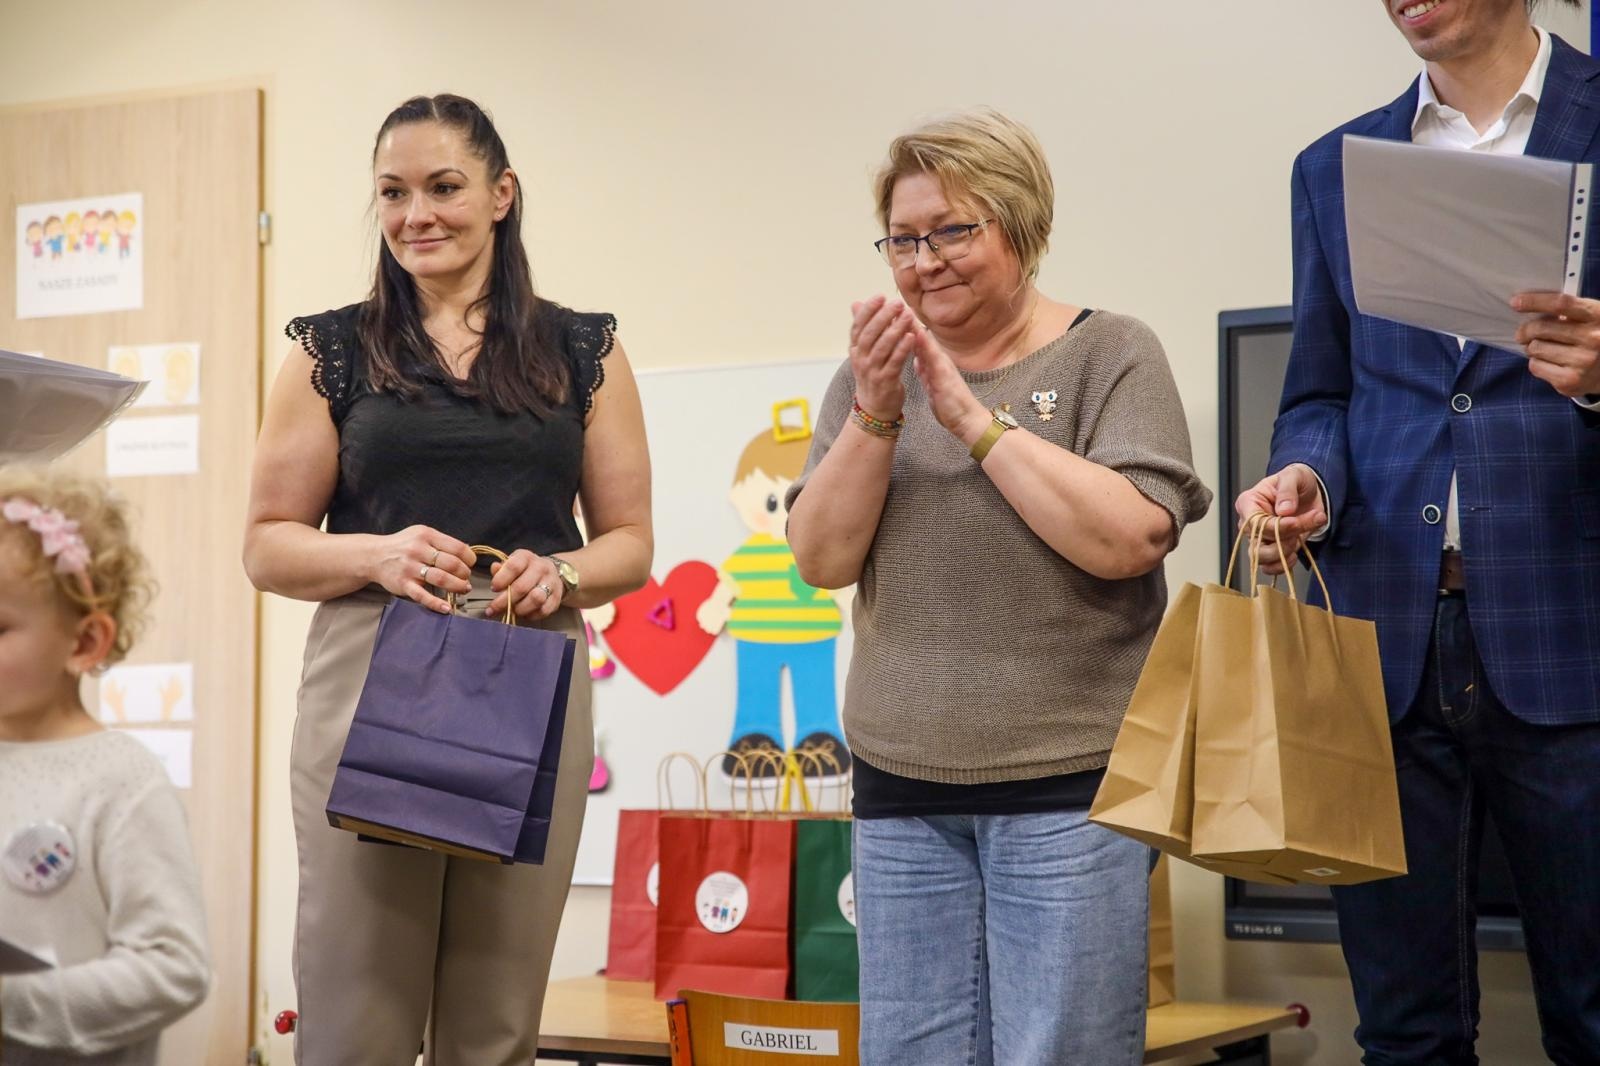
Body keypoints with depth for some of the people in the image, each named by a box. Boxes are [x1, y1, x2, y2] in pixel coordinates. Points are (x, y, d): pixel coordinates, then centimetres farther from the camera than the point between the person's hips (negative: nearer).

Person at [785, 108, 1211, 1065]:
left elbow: (1128, 538, -14)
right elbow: (822, 558, 4)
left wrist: (973, 416, -12)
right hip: (903, 788, 4)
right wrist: (877, 416, -9)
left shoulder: (1111, 355, 1)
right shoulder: (875, 373, 13)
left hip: (1067, 784, -4)